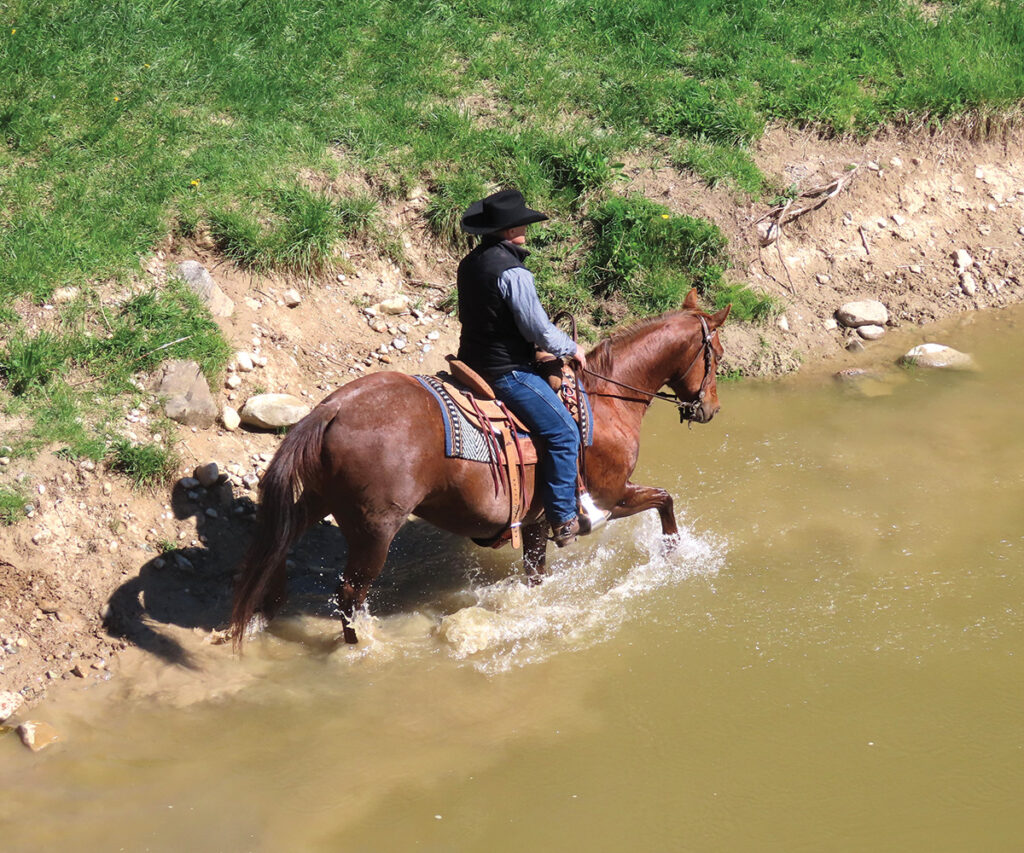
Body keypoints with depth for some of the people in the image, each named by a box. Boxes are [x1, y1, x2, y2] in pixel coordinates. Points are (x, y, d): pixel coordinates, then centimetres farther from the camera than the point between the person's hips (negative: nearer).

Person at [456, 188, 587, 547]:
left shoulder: (470, 263, 6)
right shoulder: (512, 272, -22)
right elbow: (539, 329, -20)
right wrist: (571, 348, 0)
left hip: (473, 359, 10)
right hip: (506, 372, -10)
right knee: (563, 432, -5)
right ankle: (563, 519, -4)